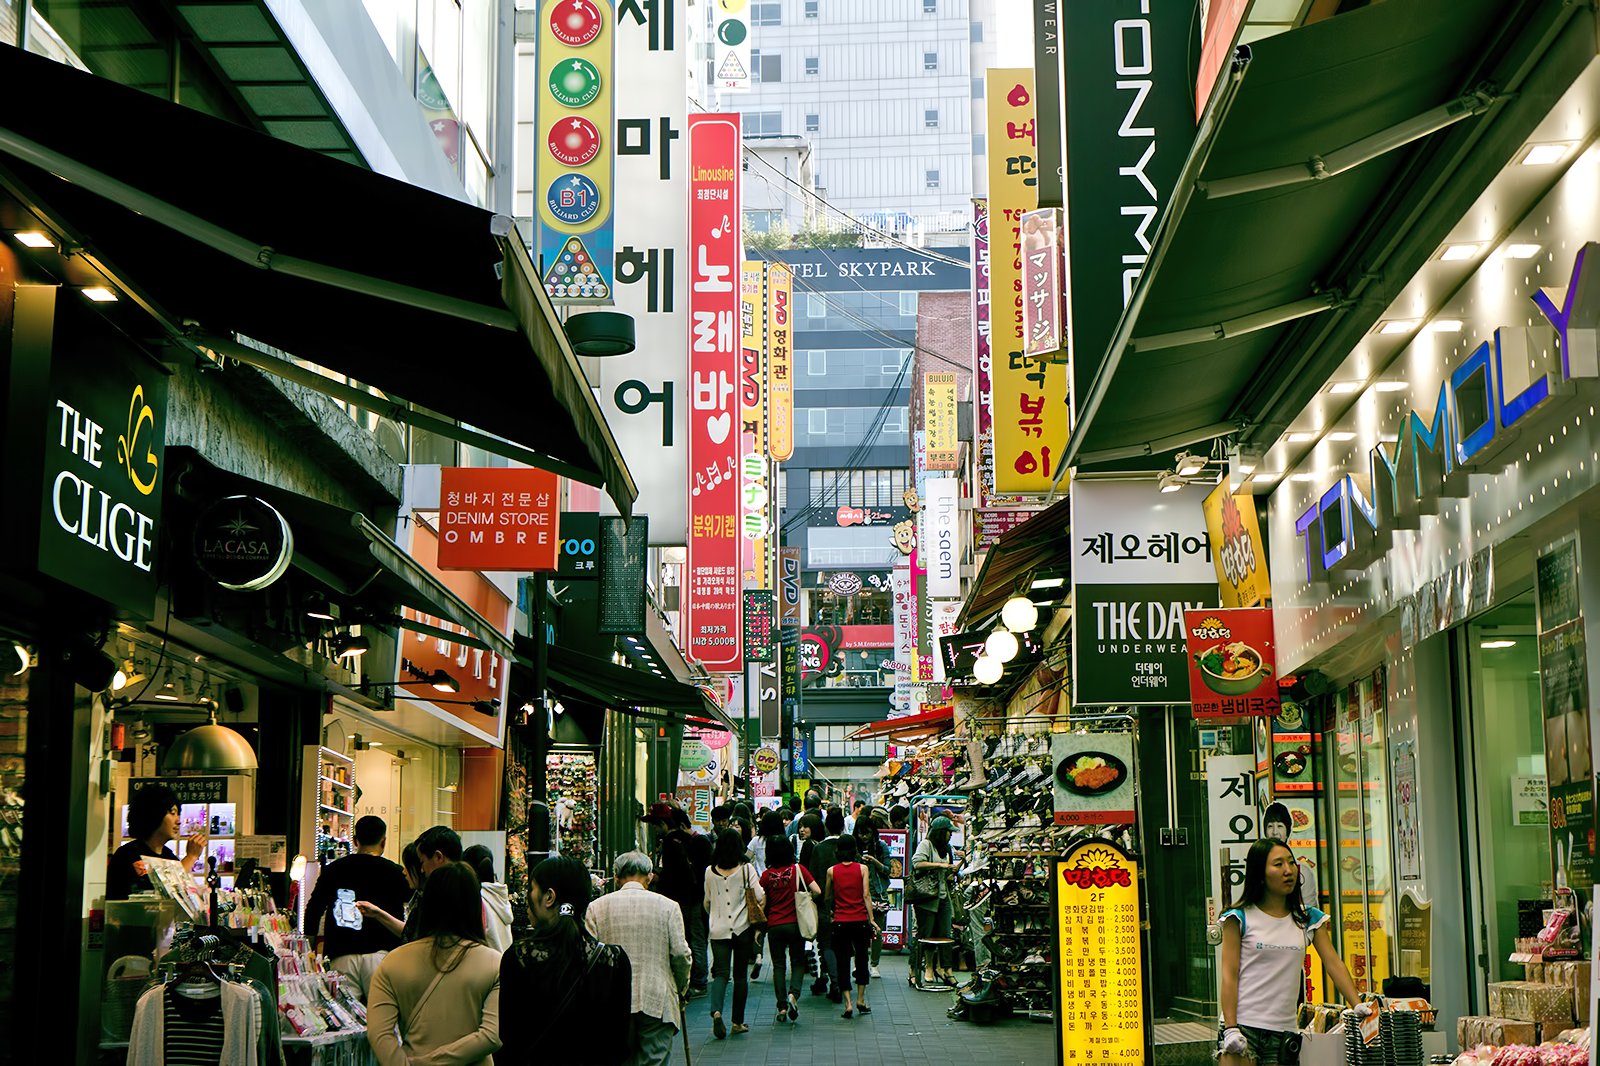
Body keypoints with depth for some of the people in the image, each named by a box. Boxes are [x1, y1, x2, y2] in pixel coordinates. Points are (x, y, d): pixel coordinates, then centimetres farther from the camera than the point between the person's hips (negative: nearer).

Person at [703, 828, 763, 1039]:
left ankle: (716, 1011, -26)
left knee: (721, 972, 0)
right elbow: (760, 897, -9)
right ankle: (738, 1021, 14)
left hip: (718, 929, 1)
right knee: (741, 975, 10)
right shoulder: (746, 870, -6)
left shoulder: (710, 872, 1)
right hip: (742, 928, -1)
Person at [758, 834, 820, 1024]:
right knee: (798, 962, 12)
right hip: (795, 923, 0)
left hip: (774, 925, 0)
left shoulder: (767, 875, -5)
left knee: (779, 965, 9)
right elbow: (817, 891, -11)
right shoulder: (798, 869, -7)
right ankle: (793, 994, -12)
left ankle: (782, 1006, 5)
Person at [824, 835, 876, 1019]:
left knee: (843, 962, 4)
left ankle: (848, 1003, -4)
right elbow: (866, 895, -6)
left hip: (840, 922, 0)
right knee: (861, 959, 17)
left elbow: (826, 897, 9)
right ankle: (860, 999, 20)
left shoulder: (832, 871, 0)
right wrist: (871, 919, -5)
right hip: (860, 920, 0)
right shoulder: (862, 869, -1)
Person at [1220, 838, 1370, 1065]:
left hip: (1283, 1030, 3)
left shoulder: (1308, 919, 12)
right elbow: (1229, 975, -3)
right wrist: (1231, 1028, -12)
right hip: (1243, 1023, -3)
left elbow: (1333, 964, 7)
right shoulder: (1241, 919, 1)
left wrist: (1358, 1004, -7)